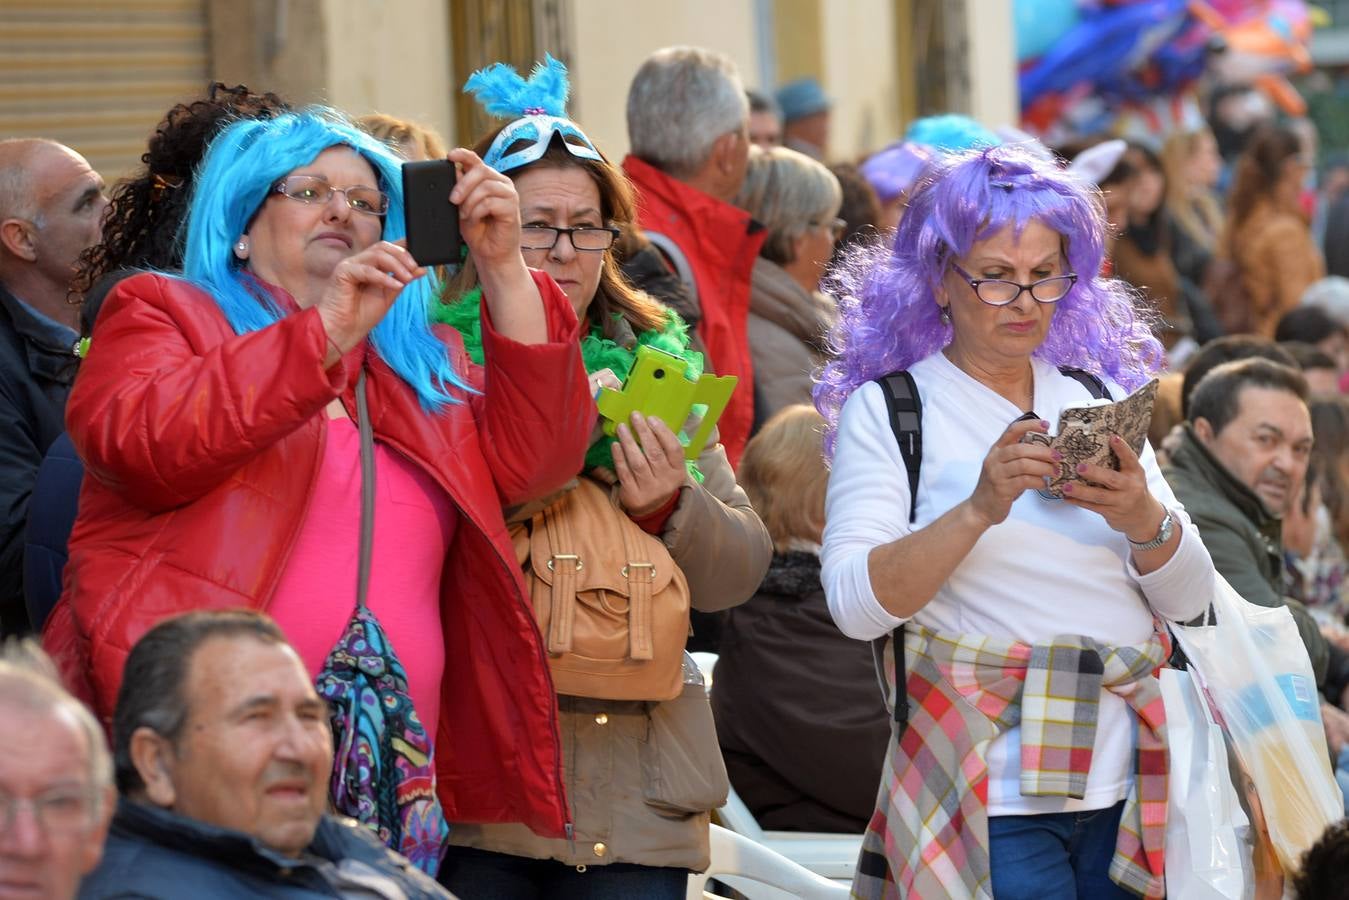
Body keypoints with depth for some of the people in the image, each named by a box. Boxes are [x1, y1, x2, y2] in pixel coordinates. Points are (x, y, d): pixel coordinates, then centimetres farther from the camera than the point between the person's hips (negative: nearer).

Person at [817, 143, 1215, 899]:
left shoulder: (1099, 396, 13)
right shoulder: (885, 411, 0)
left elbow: (1191, 598, 7)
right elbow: (856, 605, -13)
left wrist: (1144, 519, -14)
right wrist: (979, 509, -26)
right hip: (990, 800, -4)